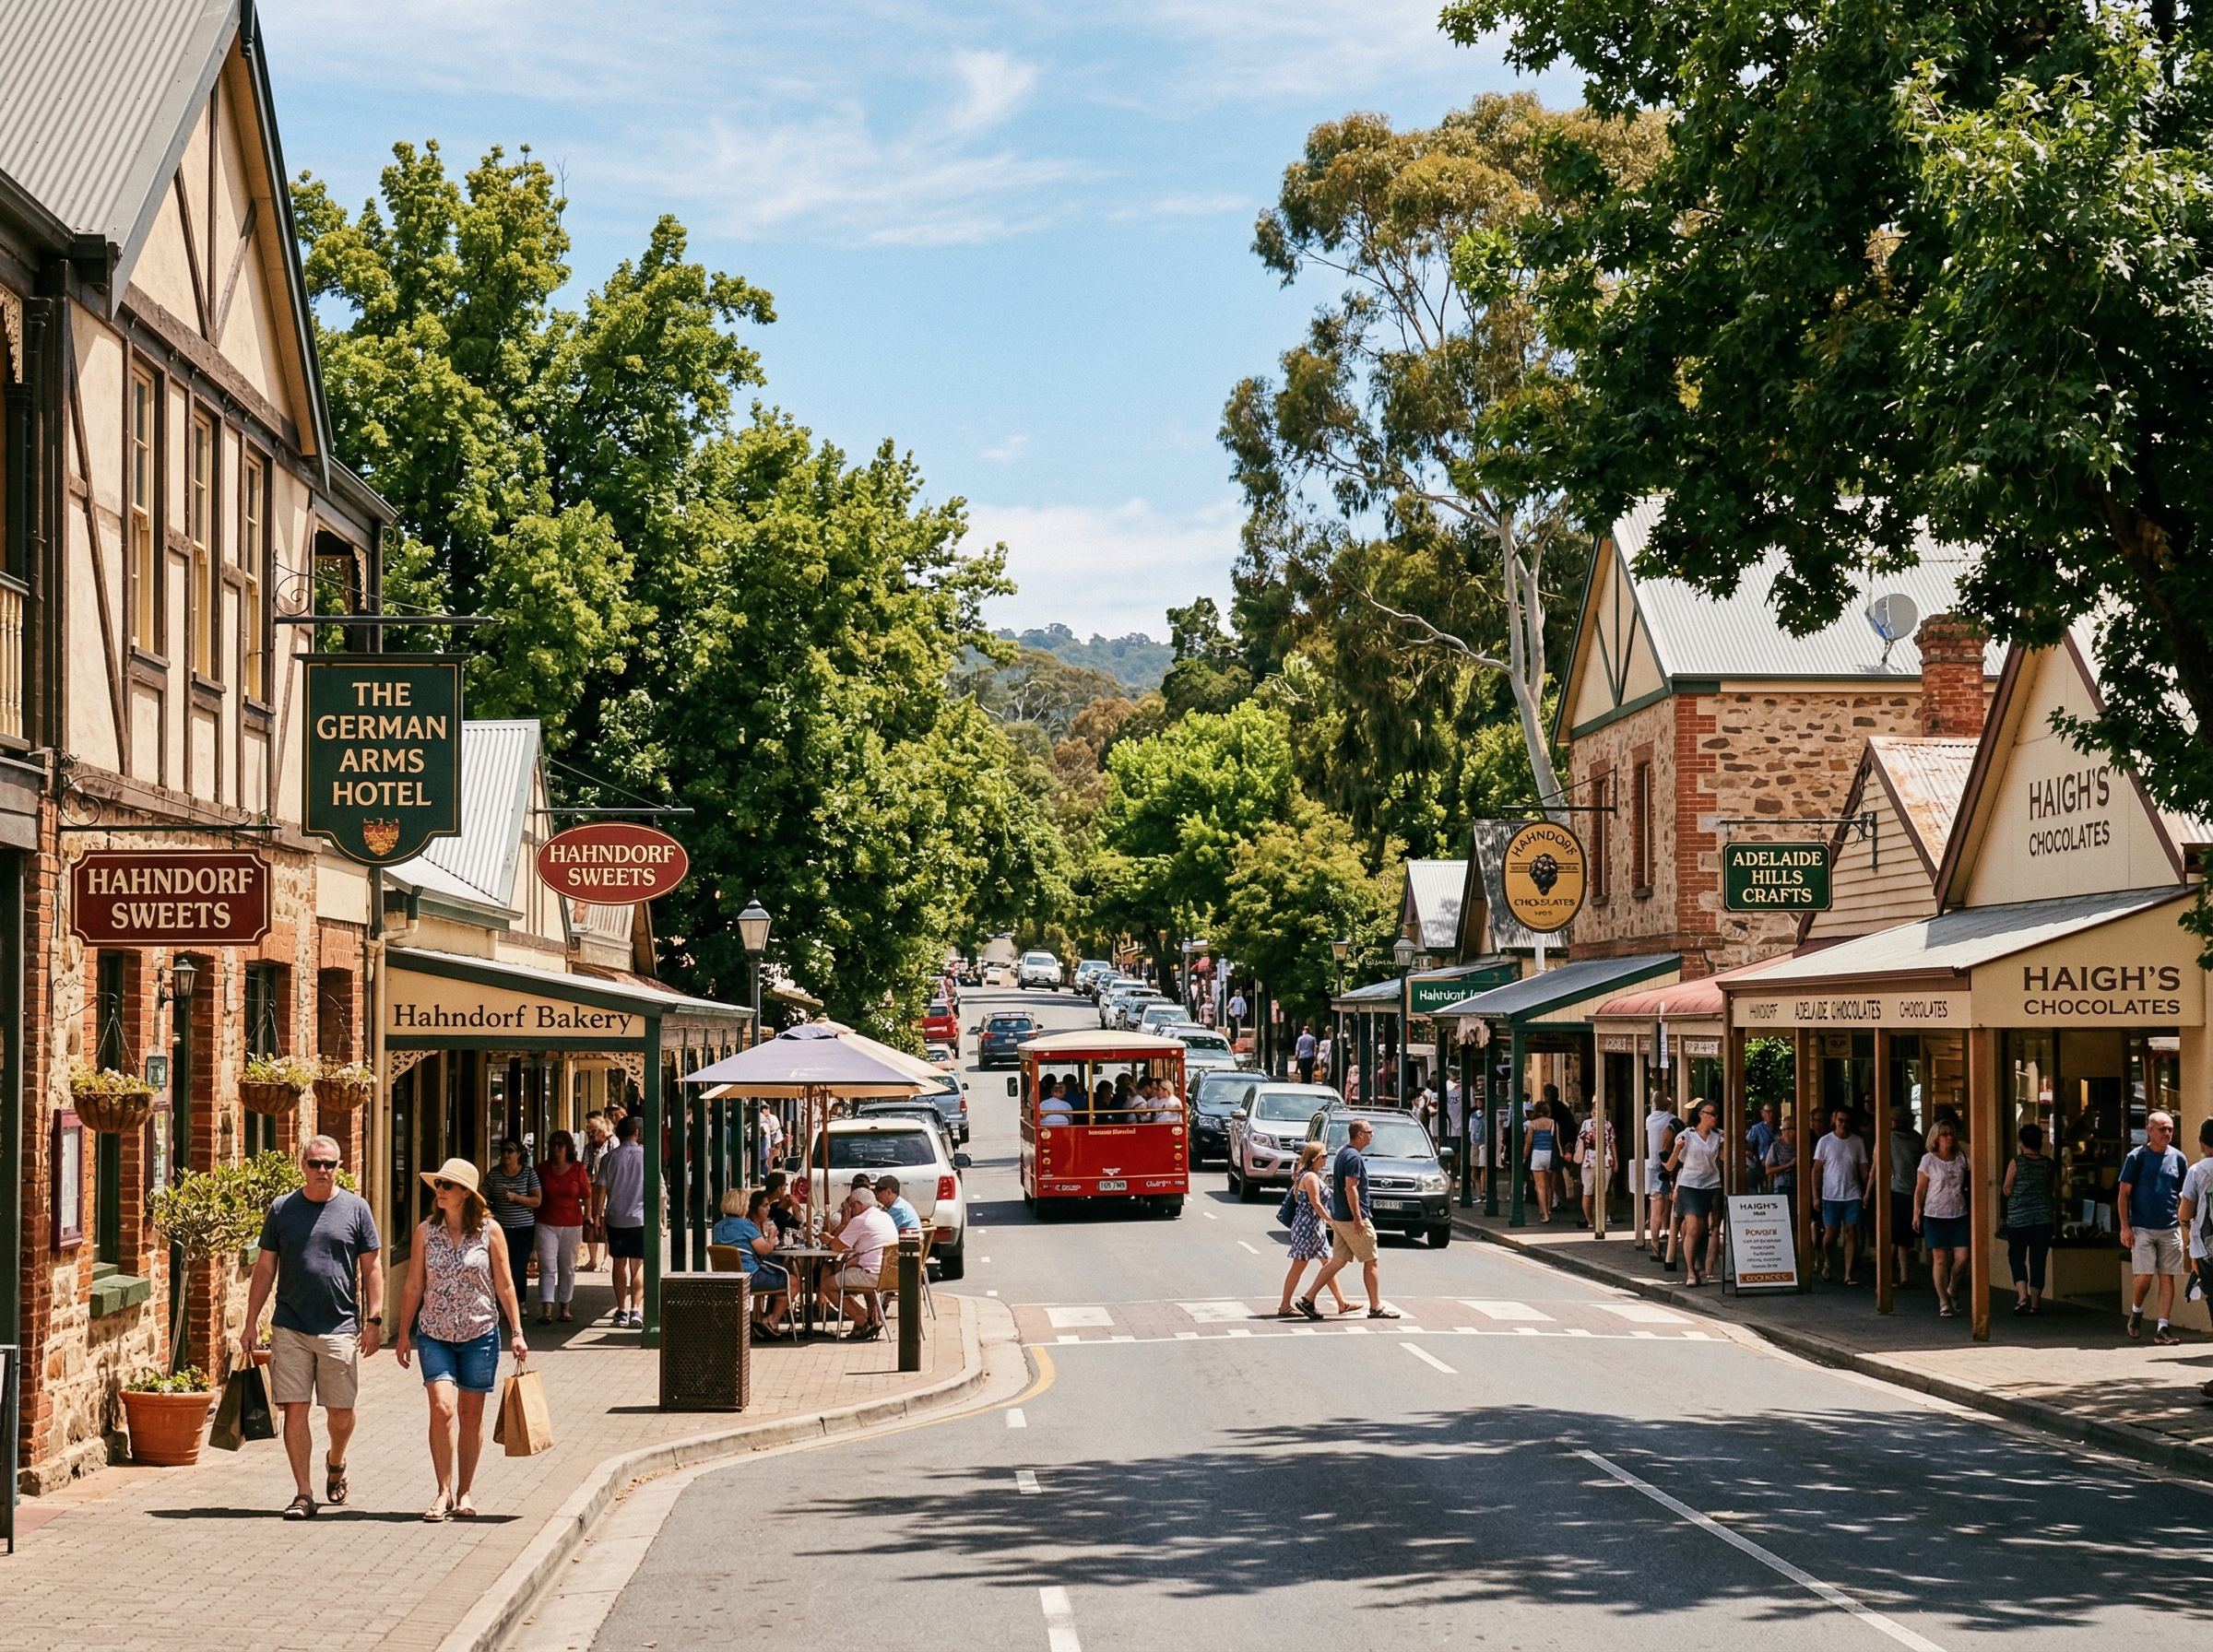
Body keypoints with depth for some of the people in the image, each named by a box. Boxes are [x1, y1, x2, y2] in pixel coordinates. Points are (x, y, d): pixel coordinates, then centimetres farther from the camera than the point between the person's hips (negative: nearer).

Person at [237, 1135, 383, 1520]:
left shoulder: (355, 1209, 3)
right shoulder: (281, 1210, 6)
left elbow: (371, 1268, 5)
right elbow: (265, 1268, 9)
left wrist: (373, 1319, -3)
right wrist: (251, 1322, 5)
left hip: (339, 1328, -1)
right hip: (290, 1327, 1)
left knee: (341, 1413, 4)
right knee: (295, 1409, -2)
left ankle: (335, 1462, 35)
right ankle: (303, 1494, 4)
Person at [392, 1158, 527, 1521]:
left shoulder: (488, 1232, -3)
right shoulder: (426, 1232, 1)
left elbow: (505, 1285, 2)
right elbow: (413, 1286, 7)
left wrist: (517, 1332, 0)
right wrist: (404, 1334, 8)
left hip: (479, 1334, 0)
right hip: (434, 1334, 0)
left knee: (471, 1414, 6)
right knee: (442, 1408, -13)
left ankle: (464, 1494, 18)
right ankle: (444, 1492, -5)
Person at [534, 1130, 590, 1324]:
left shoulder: (578, 1170, 0)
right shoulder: (543, 1169, 3)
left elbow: (587, 1197, 4)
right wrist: (534, 1220, 6)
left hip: (572, 1225, 0)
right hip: (547, 1225, 0)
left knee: (568, 1269, 8)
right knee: (547, 1268, -8)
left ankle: (565, 1308, 18)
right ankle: (546, 1310, -13)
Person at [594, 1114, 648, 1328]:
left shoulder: (610, 1158, -5)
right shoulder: (646, 1156, -4)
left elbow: (600, 1190, -5)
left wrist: (597, 1215, 5)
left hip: (616, 1218, 0)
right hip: (641, 1218, 0)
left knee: (619, 1264, 10)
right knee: (638, 1265, 6)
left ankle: (621, 1311, 9)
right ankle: (635, 1309, -5)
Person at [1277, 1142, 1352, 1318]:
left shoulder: (1303, 1175, 15)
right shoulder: (1311, 1177, -15)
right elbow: (1315, 1204, -18)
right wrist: (1332, 1221, -13)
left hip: (1315, 1227, 11)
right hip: (1308, 1226, -11)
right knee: (1299, 1266, -6)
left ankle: (1342, 1303, 16)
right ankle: (1285, 1307, -3)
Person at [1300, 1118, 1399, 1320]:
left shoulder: (1342, 1153, 15)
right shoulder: (1354, 1157, -16)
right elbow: (1350, 1188, -23)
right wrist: (1358, 1218, -23)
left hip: (1339, 1218, 9)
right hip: (1352, 1219, -9)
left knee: (1337, 1261, 9)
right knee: (1370, 1262, 1)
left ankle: (1308, 1300, 4)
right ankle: (1376, 1308, 7)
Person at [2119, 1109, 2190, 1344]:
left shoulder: (2177, 1158, 7)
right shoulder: (2136, 1157, -2)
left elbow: (2186, 1194, 15)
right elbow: (2123, 1193, -1)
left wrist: (2183, 1220, 5)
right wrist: (2125, 1227, -8)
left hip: (2171, 1228, 3)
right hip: (2142, 1228, -3)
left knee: (2167, 1277, 0)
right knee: (2144, 1277, -8)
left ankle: (2163, 1327, 2)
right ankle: (2136, 1311, 20)